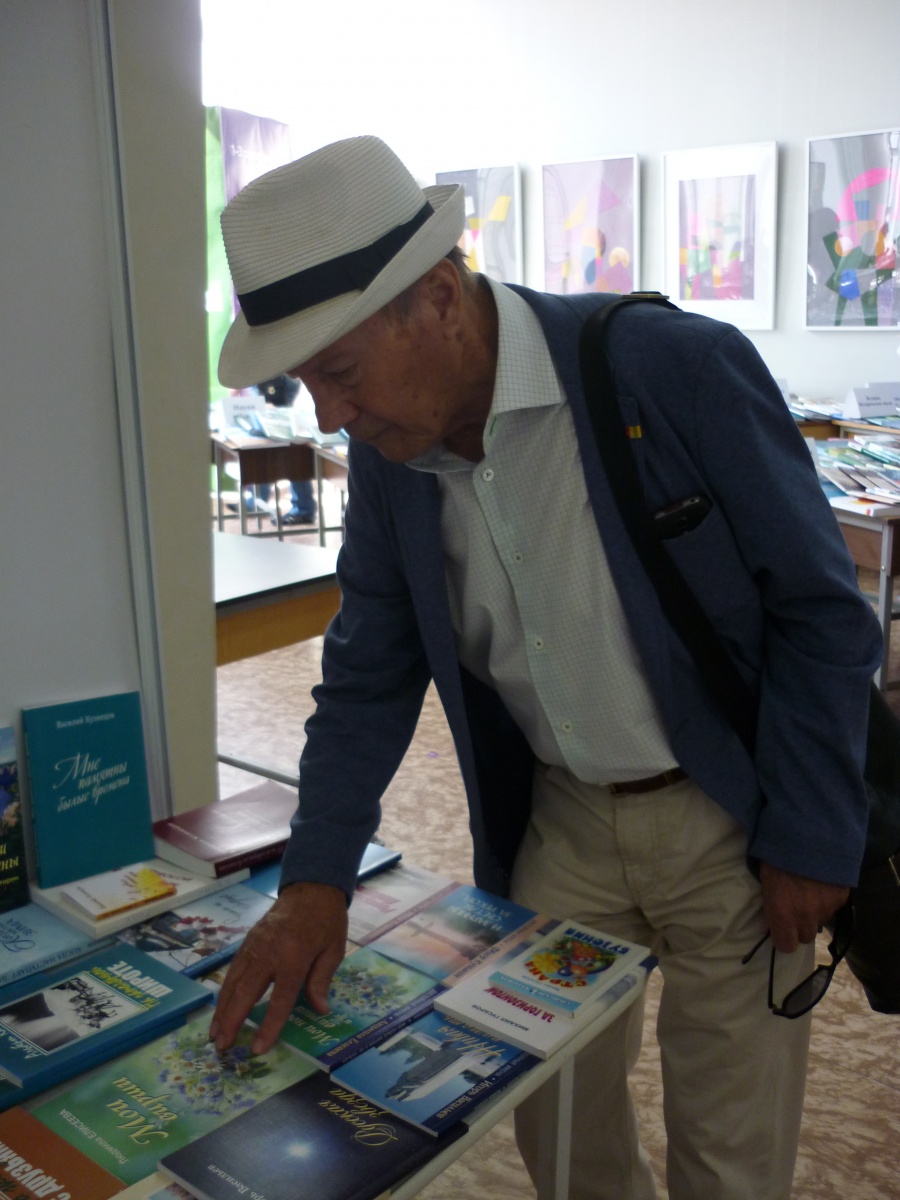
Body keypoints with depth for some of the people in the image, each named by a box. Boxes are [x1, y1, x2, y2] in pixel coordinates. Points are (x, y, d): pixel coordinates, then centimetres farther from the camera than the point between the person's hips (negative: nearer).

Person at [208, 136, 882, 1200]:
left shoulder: (680, 367, -22)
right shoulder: (387, 451, -5)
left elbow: (823, 611, -14)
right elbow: (369, 673, 2)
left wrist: (811, 839, -11)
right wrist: (315, 879, -7)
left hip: (731, 822, -4)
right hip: (561, 823, 4)